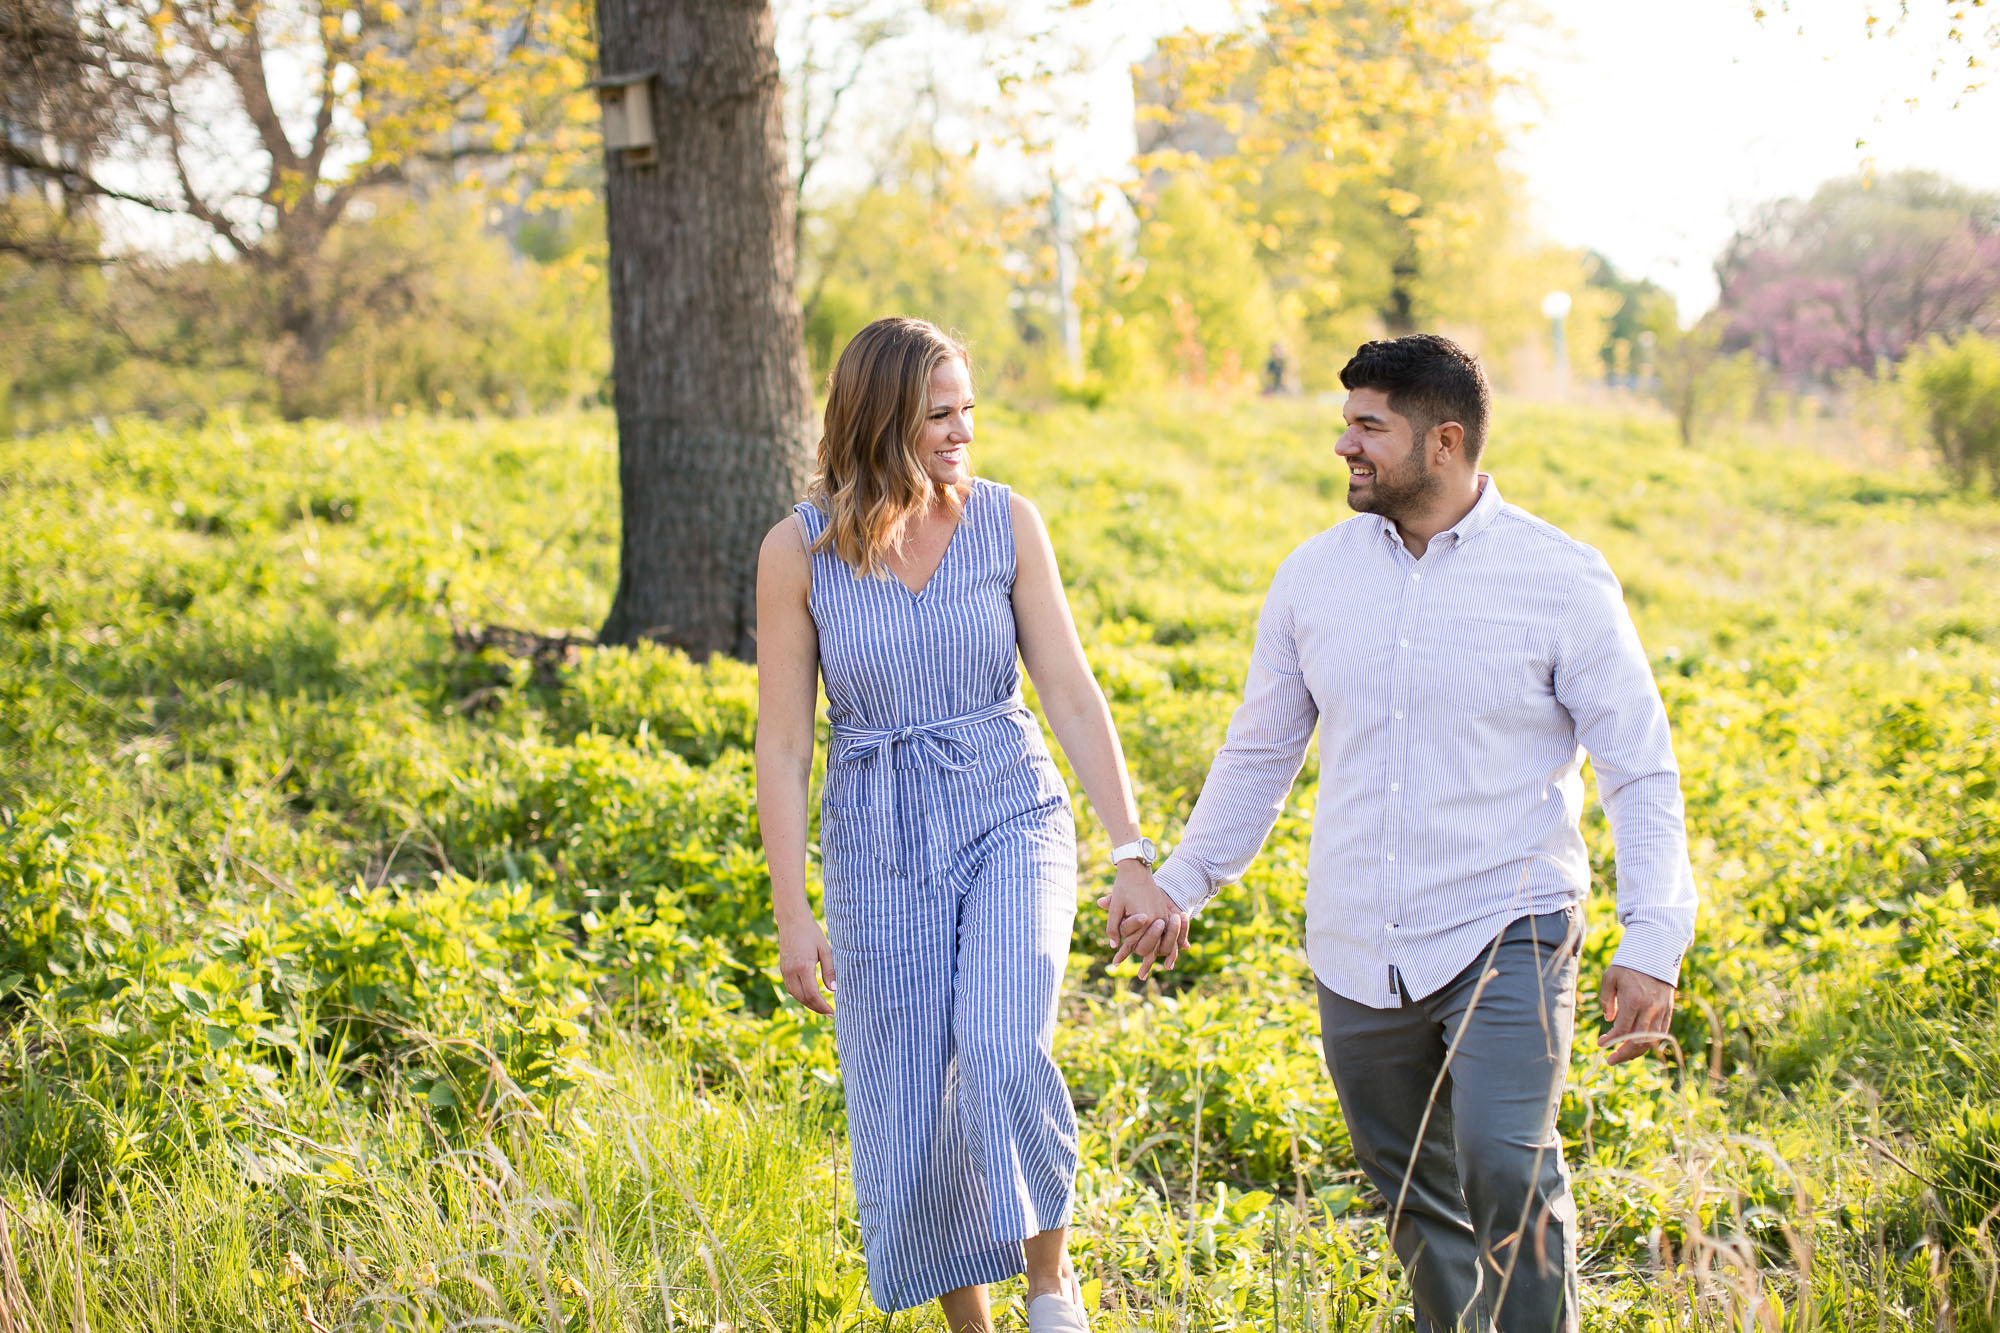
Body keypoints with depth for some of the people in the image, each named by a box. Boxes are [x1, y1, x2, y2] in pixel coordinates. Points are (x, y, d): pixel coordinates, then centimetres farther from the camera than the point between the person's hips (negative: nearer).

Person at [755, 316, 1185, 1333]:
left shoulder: (1007, 522, -4)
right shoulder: (798, 550, -6)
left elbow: (1071, 694, -3)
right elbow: (783, 743, -3)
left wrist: (1134, 857, -8)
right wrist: (791, 914, -7)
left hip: (1012, 820, 0)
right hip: (879, 848, 1)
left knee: (1003, 1057, -24)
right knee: (909, 1123, 5)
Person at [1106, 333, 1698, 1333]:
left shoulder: (1560, 579, -7)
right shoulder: (1314, 576, 4)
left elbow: (1641, 772, -5)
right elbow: (1259, 752, 16)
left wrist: (1651, 946, -14)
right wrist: (1178, 883, 11)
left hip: (1507, 937, -4)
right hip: (1359, 954, 4)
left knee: (1506, 1170, -22)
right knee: (1420, 1206, 13)